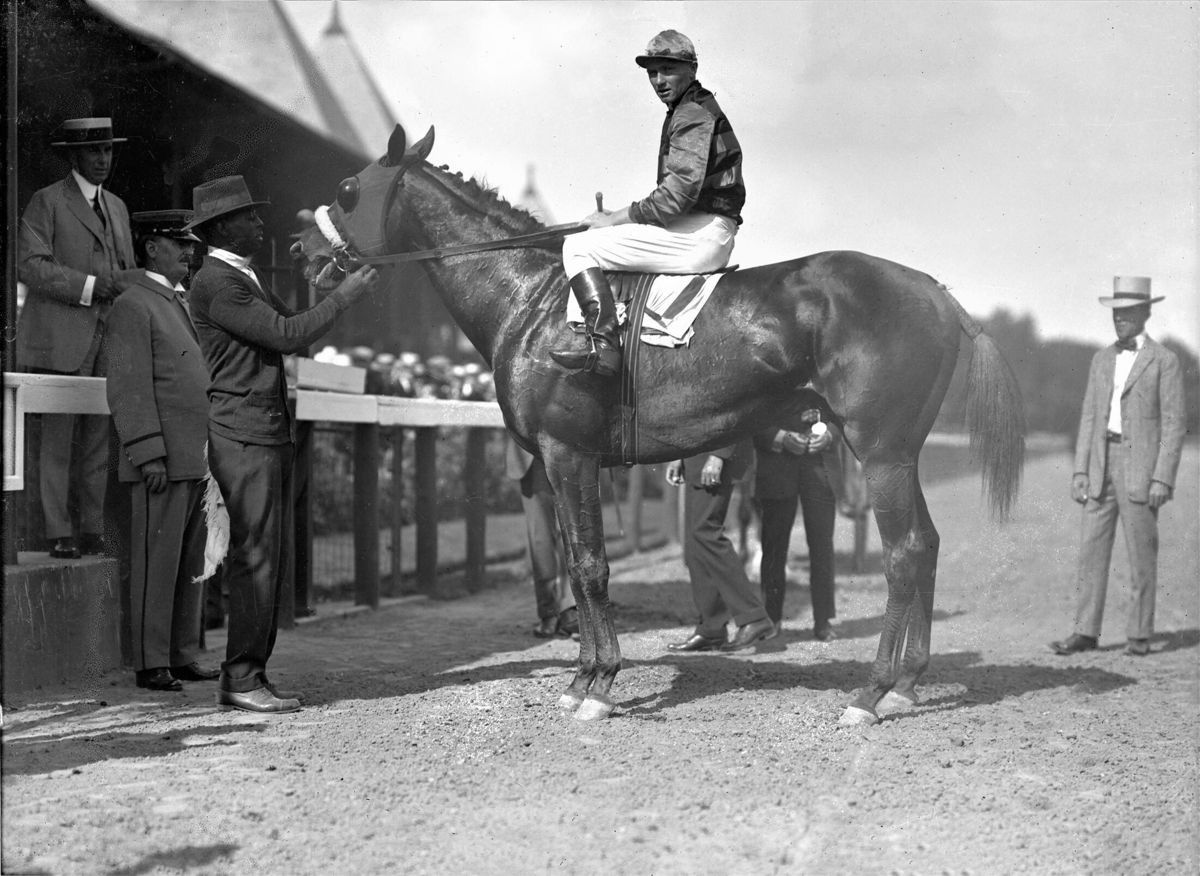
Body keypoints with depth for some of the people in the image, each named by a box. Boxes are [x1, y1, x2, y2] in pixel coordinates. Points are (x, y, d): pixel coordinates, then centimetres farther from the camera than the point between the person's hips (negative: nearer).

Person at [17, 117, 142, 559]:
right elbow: (31, 265, -12)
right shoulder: (46, 202, 0)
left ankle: (93, 531, 8)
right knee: (57, 438, -5)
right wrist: (96, 285, -17)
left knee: (99, 439, 4)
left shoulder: (117, 207, 21)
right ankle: (58, 533, -2)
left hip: (109, 339, 6)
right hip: (63, 340, -6)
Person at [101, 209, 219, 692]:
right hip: (162, 462, -9)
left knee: (190, 563, 10)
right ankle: (151, 664, -2)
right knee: (157, 561, -6)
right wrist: (149, 455, -20)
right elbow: (129, 389, -14)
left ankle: (183, 656, 16)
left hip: (194, 461, 9)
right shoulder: (132, 306, -7)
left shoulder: (180, 305, 21)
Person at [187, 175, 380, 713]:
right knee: (255, 560, -9)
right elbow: (287, 335, -18)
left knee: (274, 566, 10)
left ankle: (251, 675, 14)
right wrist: (345, 296, -11)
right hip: (243, 432, -10)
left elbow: (294, 334, 20)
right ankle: (240, 680, -5)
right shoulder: (216, 283, -12)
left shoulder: (245, 278, 21)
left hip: (271, 432, 10)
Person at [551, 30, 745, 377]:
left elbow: (678, 194, -21)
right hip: (701, 235, 11)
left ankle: (604, 347, -24)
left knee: (578, 247, -13)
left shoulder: (692, 115, -10)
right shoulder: (696, 111, 23)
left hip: (698, 234, -11)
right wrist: (616, 219, 14)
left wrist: (614, 219, -12)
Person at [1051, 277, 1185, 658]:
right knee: (1091, 550, 2)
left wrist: (1163, 479, -14)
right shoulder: (1102, 359, 13)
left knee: (1141, 553, 0)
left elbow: (1174, 424, -7)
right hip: (1101, 465, 5)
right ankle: (1085, 632, 5)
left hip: (1141, 467, -5)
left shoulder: (1164, 361, -3)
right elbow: (1089, 417, 13)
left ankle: (1139, 635, 8)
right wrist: (1080, 471, 4)